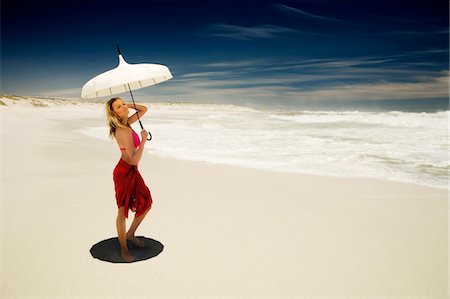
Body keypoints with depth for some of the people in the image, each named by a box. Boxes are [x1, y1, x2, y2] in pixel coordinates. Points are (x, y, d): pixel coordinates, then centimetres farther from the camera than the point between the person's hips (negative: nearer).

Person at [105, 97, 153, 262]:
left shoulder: (127, 123, 1)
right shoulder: (124, 132, -25)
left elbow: (144, 109, 13)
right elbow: (134, 160, -29)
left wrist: (128, 105, 0)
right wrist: (143, 140, -23)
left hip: (133, 172, 9)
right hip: (124, 173, -9)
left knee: (146, 204, 17)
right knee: (123, 212, 5)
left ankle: (131, 234, 37)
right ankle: (124, 249, 21)